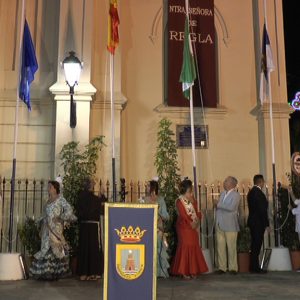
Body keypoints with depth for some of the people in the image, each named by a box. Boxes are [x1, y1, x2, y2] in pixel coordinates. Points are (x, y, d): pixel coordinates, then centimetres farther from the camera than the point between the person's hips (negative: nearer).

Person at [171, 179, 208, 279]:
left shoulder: (193, 200, 12)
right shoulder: (179, 201, -9)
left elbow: (197, 212, 8)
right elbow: (183, 215, -14)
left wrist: (197, 221, -8)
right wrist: (191, 223, -12)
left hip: (193, 227, 6)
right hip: (184, 227, -6)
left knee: (194, 247, 6)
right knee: (185, 247, -6)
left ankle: (193, 270, 13)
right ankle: (184, 271, 2)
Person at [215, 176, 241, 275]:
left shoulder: (236, 195, -6)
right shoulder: (223, 194, 16)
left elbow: (231, 207, -21)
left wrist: (219, 205, -10)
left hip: (230, 226, -6)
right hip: (220, 225, 6)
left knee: (231, 247, 0)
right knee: (220, 247, 5)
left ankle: (233, 268, 9)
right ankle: (222, 267, 11)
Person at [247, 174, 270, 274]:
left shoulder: (251, 192, 13)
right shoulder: (258, 193, -17)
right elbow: (262, 210, -19)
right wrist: (266, 224, -15)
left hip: (253, 222, 10)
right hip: (258, 223, -10)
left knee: (255, 245, 13)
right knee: (257, 245, -5)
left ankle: (254, 267, 18)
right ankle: (255, 268, -2)